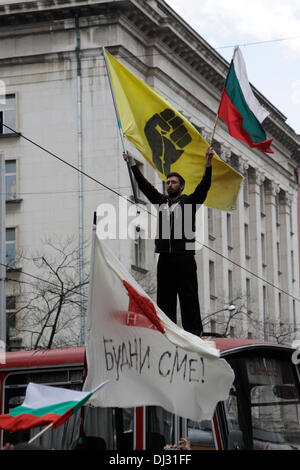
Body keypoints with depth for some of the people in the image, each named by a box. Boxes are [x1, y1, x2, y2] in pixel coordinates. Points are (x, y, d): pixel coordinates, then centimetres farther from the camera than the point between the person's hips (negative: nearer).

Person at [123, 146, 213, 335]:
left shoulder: (189, 201, 5)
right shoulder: (161, 201, 18)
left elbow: (204, 186, -7)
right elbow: (145, 185, 20)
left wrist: (208, 165, -18)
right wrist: (133, 165, 19)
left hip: (184, 257, -5)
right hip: (165, 258, 5)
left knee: (188, 297, -6)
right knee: (165, 298, 6)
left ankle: (193, 332, -6)